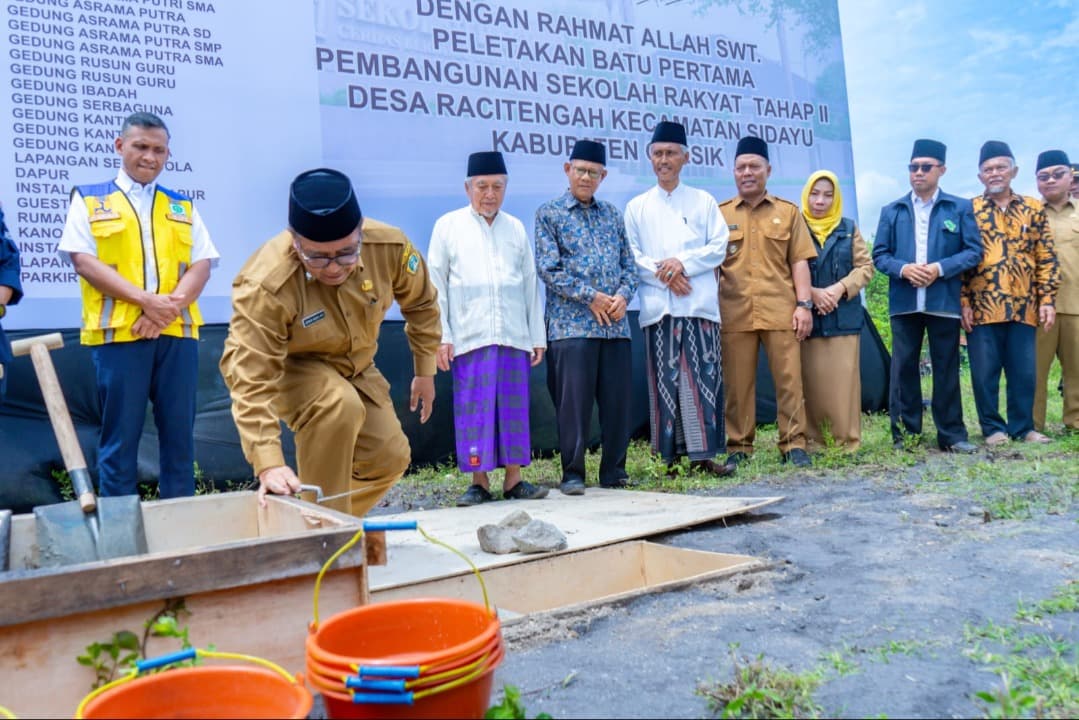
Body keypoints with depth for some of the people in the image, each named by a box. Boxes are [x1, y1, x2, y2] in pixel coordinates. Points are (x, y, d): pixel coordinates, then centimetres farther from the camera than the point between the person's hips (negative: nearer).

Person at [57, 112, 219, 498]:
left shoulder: (182, 206, 17)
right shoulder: (89, 199, 9)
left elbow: (202, 264, 7)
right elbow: (84, 262, -3)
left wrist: (171, 306, -12)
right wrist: (145, 300, -15)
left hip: (177, 332, 3)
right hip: (118, 332, -2)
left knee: (179, 434, 5)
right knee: (120, 436, 1)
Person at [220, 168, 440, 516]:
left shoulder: (390, 246, -26)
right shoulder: (264, 285, -39)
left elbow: (420, 302, -5)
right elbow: (250, 379, -38)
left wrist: (425, 372, 4)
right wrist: (269, 463, -46)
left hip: (355, 366, 5)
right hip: (289, 368, -5)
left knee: (390, 458, -1)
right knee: (340, 405, -36)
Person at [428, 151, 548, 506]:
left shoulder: (516, 228, 14)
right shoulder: (448, 226, 7)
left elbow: (530, 285, 16)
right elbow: (436, 286, 4)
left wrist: (537, 336, 12)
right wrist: (441, 337, -3)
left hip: (514, 336, 2)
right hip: (469, 337, -2)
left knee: (514, 408, 3)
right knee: (472, 410, -1)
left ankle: (514, 480, 11)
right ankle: (479, 482, 7)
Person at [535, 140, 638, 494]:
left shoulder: (612, 214, 17)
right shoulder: (549, 213, 5)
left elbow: (628, 263, 15)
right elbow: (548, 268, -4)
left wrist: (623, 295, -4)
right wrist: (590, 297, -10)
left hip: (615, 324, 4)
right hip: (571, 325, -4)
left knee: (618, 401, 5)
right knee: (574, 401, -4)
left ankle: (614, 471, 18)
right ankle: (572, 473, 8)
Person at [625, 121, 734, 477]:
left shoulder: (703, 201, 14)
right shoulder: (637, 207, 13)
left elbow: (719, 247, 5)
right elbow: (631, 257, 6)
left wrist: (683, 262, -10)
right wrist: (662, 274, -10)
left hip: (699, 302, 0)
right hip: (658, 306, 0)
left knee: (703, 377, -5)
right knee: (664, 379, -2)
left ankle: (703, 453, -1)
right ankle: (670, 454, 4)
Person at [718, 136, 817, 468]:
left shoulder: (788, 212, 12)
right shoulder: (720, 214, 11)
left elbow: (799, 262, 7)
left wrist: (804, 305, -2)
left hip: (781, 312, 0)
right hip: (734, 314, 0)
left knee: (789, 380, 0)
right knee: (737, 384, 3)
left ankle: (793, 444, 9)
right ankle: (739, 447, 12)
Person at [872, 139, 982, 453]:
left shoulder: (960, 208, 7)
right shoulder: (892, 211, 12)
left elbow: (974, 251, 1)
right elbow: (879, 254, 7)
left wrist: (940, 268, -13)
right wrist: (903, 269, -12)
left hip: (944, 301, -1)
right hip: (904, 301, 1)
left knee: (946, 368, 4)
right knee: (903, 368, 3)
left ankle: (952, 434, 12)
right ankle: (905, 433, 10)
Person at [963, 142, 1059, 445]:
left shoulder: (1033, 210, 9)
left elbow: (1047, 259, 8)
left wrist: (1047, 299, 0)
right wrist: (964, 302, -7)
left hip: (1023, 307, 2)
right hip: (982, 307, -2)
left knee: (1024, 372, 6)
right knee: (985, 372, 2)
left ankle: (1023, 427, 18)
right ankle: (993, 428, 14)